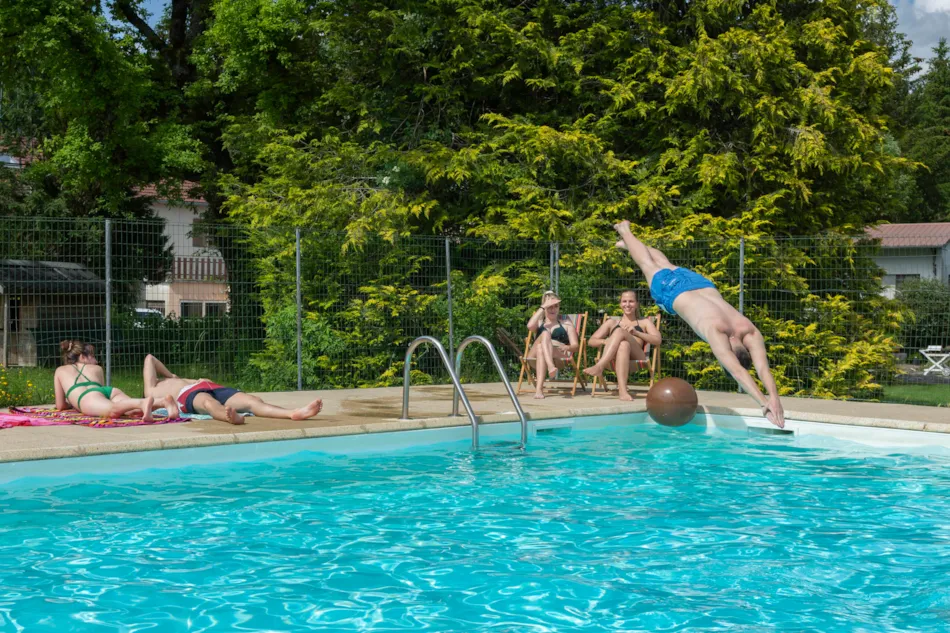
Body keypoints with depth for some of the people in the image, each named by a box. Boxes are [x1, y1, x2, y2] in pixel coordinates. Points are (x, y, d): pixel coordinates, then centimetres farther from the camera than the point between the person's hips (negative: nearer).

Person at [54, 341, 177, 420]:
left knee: (113, 410, -37)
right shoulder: (97, 368, 38)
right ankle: (164, 401, -58)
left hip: (88, 397, -4)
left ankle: (142, 403, -69)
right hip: (111, 391, 4)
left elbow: (60, 406, 34)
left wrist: (73, 403, 56)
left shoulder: (60, 371, 35)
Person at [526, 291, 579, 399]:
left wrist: (568, 347, -14)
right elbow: (530, 326, -1)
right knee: (545, 333, -33)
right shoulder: (539, 322, 28)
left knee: (541, 349, -37)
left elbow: (575, 345, 12)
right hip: (535, 355, 1)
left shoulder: (566, 323, 26)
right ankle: (550, 366, -63)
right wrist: (543, 307, -1)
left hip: (559, 356, -1)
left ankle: (539, 388, -59)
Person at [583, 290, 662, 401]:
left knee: (619, 331, -28)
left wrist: (636, 332, -3)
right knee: (623, 345, -37)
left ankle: (599, 367, -51)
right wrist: (605, 341, -2)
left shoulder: (645, 322, 30)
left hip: (635, 359, -1)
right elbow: (591, 341, 22)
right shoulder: (612, 323, 33)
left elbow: (658, 340, 11)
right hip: (613, 359, 1)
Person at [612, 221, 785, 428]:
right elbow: (738, 372, -58)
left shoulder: (751, 332, -36)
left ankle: (629, 240, 61)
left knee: (666, 265, 32)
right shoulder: (715, 330, -49)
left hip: (702, 284, 5)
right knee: (649, 266, 25)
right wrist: (764, 403, -66)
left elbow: (763, 367, -43)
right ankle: (625, 232, 53)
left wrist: (774, 398, -57)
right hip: (673, 291, -5)